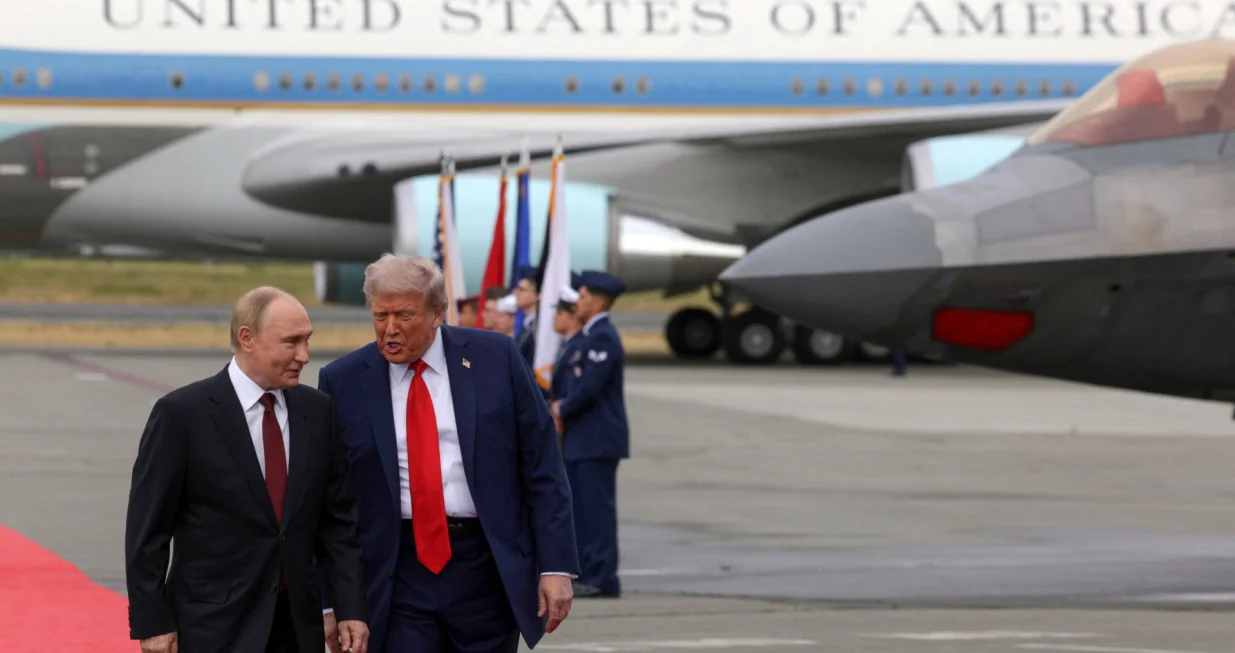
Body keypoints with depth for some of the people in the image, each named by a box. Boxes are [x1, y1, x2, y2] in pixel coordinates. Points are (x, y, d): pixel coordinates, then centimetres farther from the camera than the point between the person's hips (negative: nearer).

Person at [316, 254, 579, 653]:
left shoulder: (495, 358, 0)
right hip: (397, 578, 0)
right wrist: (329, 600, 2)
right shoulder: (342, 382, 1)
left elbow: (542, 467, 1)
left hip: (487, 571, 1)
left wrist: (557, 565, -5)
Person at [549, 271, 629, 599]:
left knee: (597, 507, -8)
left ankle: (603, 577, -6)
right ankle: (584, 572, 14)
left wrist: (562, 410, -7)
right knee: (580, 508, 11)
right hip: (583, 439, 10)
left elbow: (590, 387, -21)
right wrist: (562, 405, 7)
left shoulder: (602, 338, -16)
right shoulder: (592, 336, 17)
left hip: (598, 439, -10)